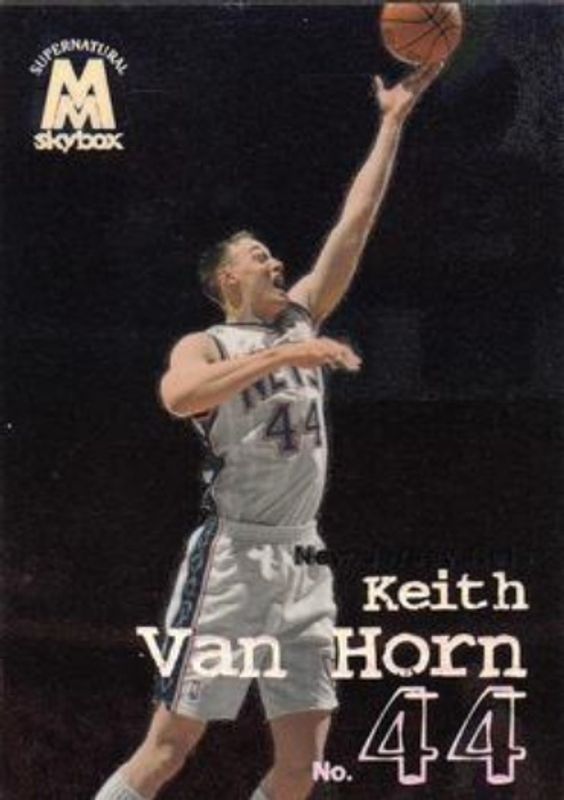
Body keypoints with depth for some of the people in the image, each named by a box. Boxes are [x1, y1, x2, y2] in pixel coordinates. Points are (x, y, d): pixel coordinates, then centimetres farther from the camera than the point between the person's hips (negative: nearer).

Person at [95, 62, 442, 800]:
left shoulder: (301, 318, 14)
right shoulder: (204, 346, -3)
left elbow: (355, 222, 12)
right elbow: (176, 396, -28)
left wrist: (394, 121, 10)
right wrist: (283, 356, -30)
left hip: (304, 561, 6)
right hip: (234, 558, -6)